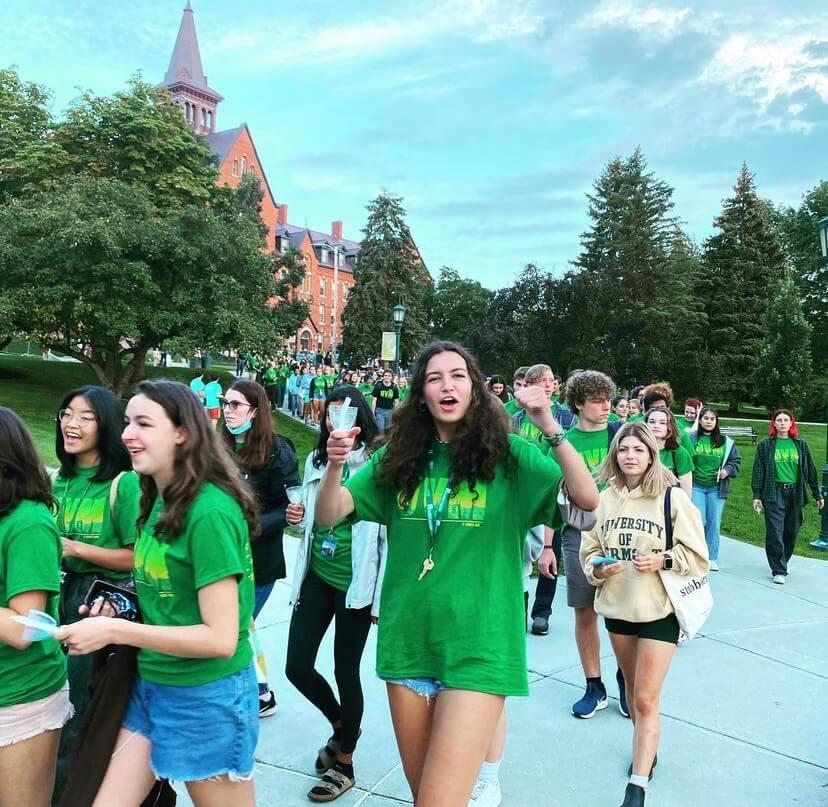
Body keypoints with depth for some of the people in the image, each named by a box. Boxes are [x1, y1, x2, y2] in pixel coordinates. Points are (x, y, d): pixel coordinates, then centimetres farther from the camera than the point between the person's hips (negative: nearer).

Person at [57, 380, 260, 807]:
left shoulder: (210, 510, -23)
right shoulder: (159, 500, 3)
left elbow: (220, 639, -23)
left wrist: (114, 631, -21)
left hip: (207, 696, -7)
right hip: (150, 687, 7)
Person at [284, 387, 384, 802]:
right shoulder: (315, 459, 6)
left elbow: (390, 534, -12)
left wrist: (381, 596, -17)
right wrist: (298, 516, -1)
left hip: (355, 583, -5)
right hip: (316, 576, 6)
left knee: (346, 672, 7)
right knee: (297, 667, 8)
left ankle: (344, 765, 30)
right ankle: (340, 725, 39)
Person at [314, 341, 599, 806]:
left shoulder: (508, 455, -4)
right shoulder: (399, 457, 4)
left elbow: (588, 500, -15)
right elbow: (329, 516, 0)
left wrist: (550, 428, -26)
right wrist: (335, 465, -20)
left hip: (477, 647, -4)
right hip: (408, 642, 4)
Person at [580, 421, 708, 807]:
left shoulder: (673, 497, -11)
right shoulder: (605, 498, -2)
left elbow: (698, 557, -7)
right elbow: (589, 550, 5)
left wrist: (662, 560, -23)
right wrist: (597, 568, -15)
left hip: (659, 610, -4)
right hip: (617, 607, 4)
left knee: (646, 699, -4)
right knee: (632, 689, 21)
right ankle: (646, 750, 44)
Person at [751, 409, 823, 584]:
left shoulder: (800, 444, 9)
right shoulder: (765, 444, 2)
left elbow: (810, 470, 12)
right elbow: (758, 471, 2)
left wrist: (817, 495, 12)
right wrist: (757, 495, -2)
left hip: (795, 494, 3)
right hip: (774, 494, -3)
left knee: (791, 533, 8)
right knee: (775, 533, -7)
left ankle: (781, 563, 27)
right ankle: (779, 571, 0)